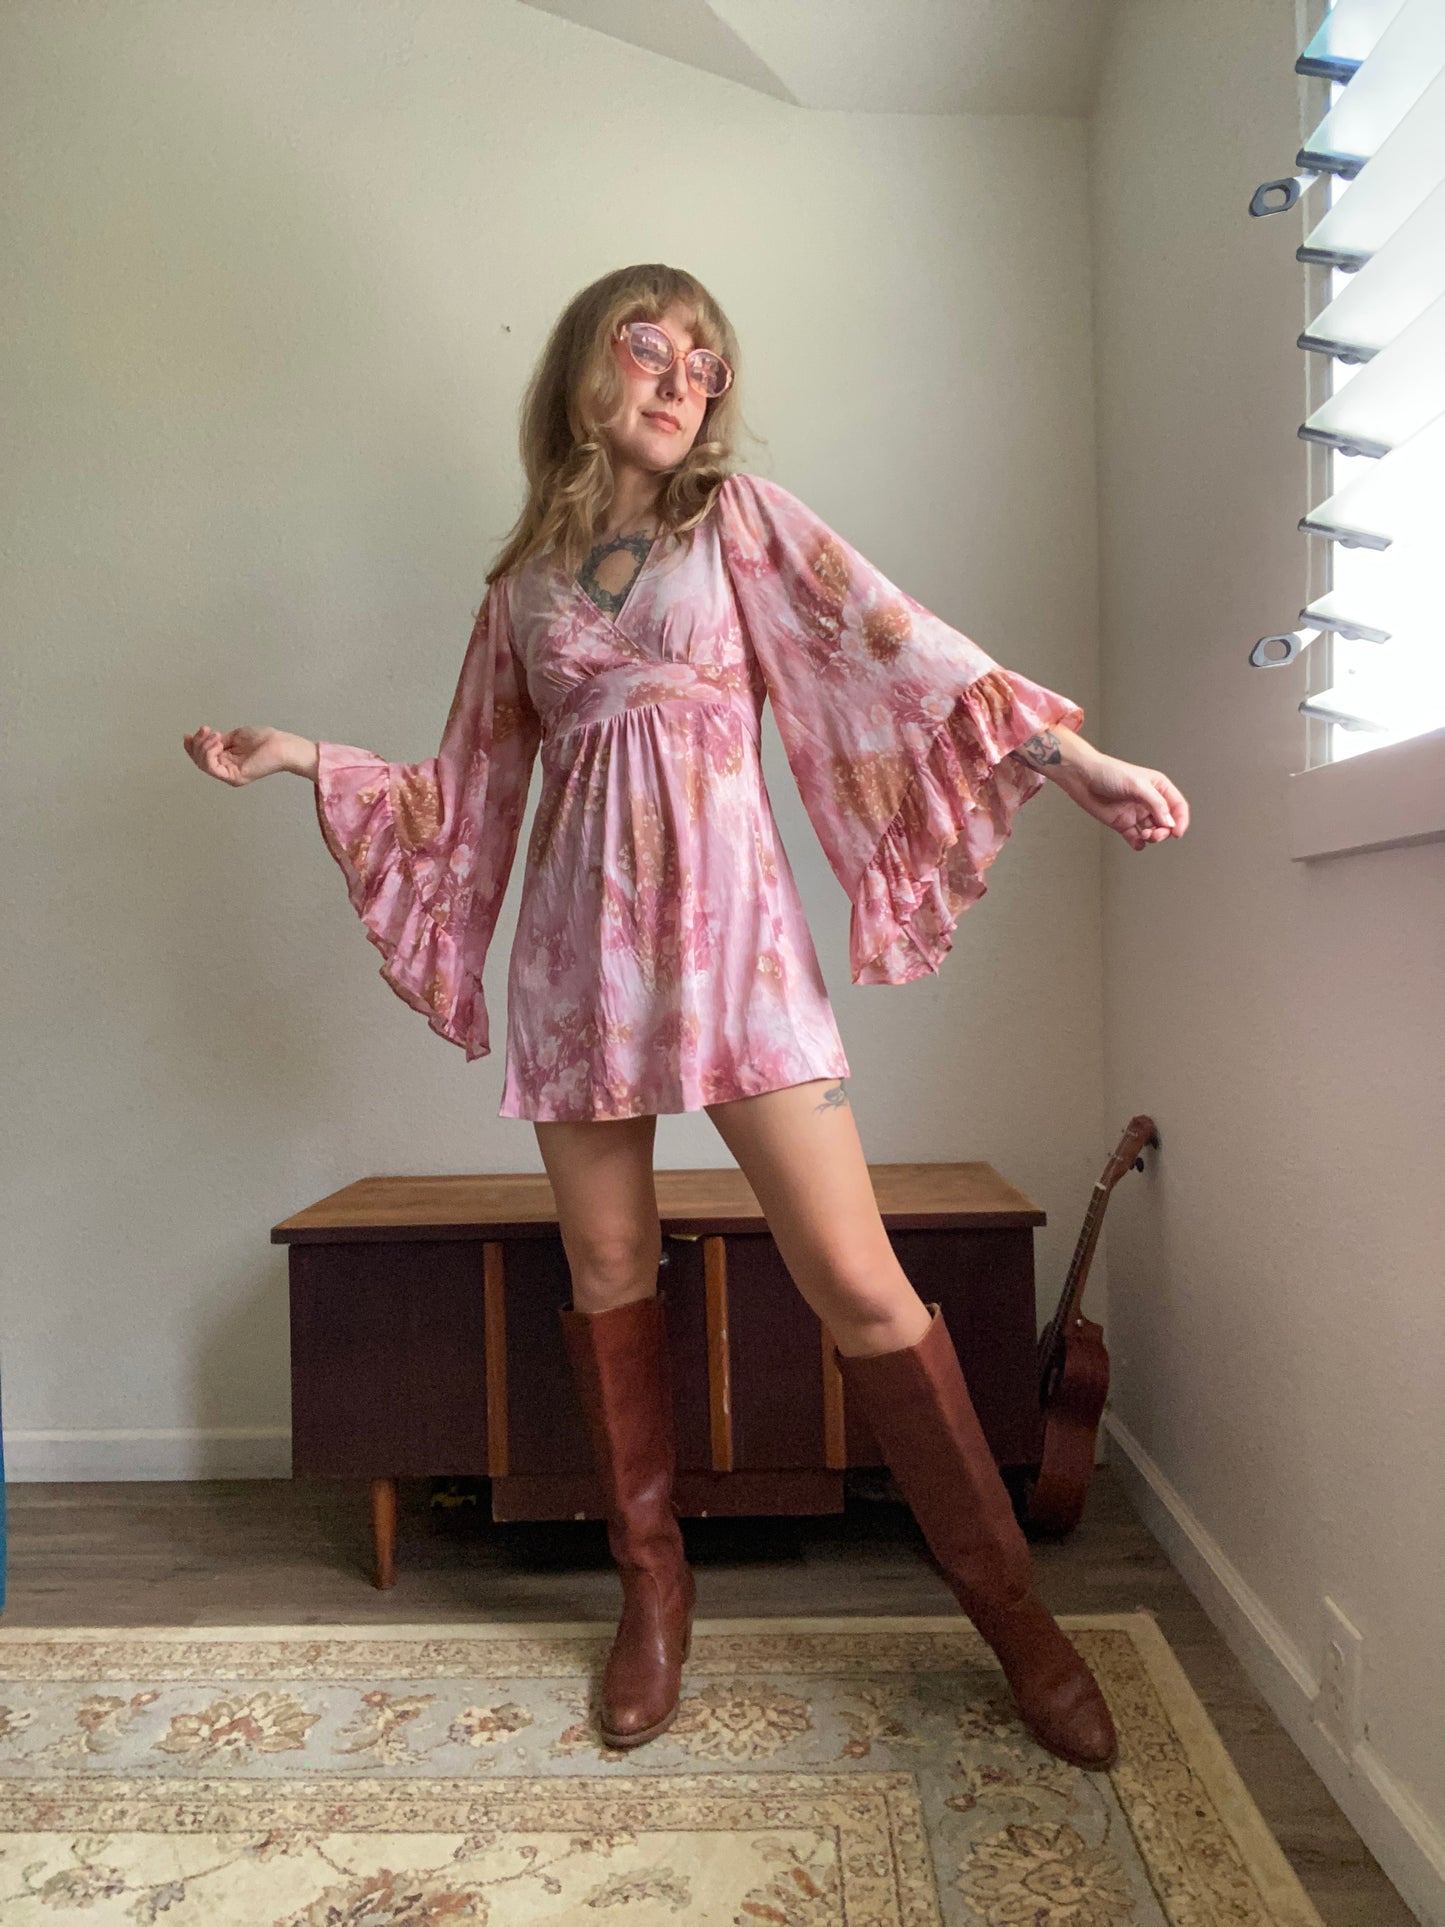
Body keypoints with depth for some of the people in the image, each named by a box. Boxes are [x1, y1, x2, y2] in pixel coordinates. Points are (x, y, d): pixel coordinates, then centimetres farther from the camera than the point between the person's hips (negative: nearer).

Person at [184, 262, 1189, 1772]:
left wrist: (1071, 754, -13)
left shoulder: (739, 517, 10)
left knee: (856, 1281, -7)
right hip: (577, 936, 3)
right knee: (607, 1274, 8)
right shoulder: (523, 579, 16)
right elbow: (468, 788, 19)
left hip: (724, 921, -3)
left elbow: (893, 640, -2)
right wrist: (303, 757, 14)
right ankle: (653, 1585, 27)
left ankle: (1011, 1606, 10)